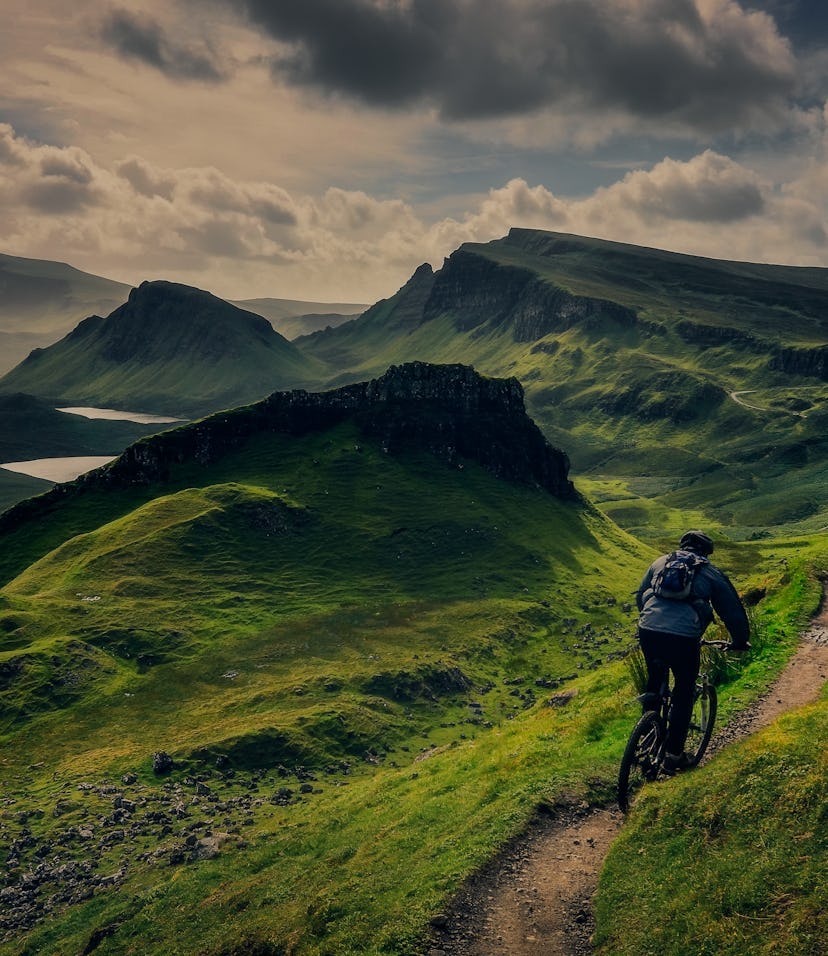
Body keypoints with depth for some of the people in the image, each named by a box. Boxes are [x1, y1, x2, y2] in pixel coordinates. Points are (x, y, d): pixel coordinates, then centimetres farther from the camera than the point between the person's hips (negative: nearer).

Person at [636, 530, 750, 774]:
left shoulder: (660, 562, 23)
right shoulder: (711, 573, 15)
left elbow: (640, 596, 30)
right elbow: (733, 609, 18)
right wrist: (739, 641, 34)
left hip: (648, 632, 3)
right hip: (684, 639, -3)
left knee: (654, 681, 30)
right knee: (683, 695, 16)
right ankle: (673, 755, 19)